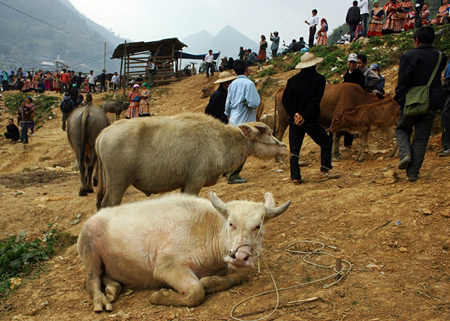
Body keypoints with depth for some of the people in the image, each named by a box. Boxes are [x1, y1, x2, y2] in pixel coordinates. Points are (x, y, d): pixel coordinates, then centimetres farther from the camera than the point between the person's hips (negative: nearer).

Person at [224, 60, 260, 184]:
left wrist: (229, 116, 28)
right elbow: (253, 103, -21)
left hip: (234, 121, 8)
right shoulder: (249, 84, -13)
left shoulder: (232, 84, 10)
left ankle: (229, 172, 23)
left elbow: (228, 104, 14)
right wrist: (258, 100, 1)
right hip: (245, 121, -8)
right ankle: (233, 176, 0)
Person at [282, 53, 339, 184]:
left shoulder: (293, 79, 6)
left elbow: (285, 99, -3)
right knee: (326, 143, 14)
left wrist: (294, 114, -9)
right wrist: (305, 116, -13)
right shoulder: (319, 79, -3)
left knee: (294, 149, 7)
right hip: (311, 121, -3)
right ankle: (325, 170, 10)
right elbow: (316, 100, -13)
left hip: (294, 120, 3)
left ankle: (295, 177, 5)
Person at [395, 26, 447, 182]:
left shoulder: (409, 56, -9)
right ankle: (413, 173, 8)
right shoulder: (441, 57, 3)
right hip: (432, 104, 3)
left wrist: (400, 100, 0)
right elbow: (437, 79, 10)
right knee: (421, 138, 9)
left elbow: (403, 82, -9)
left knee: (402, 129, 21)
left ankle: (405, 153, -7)